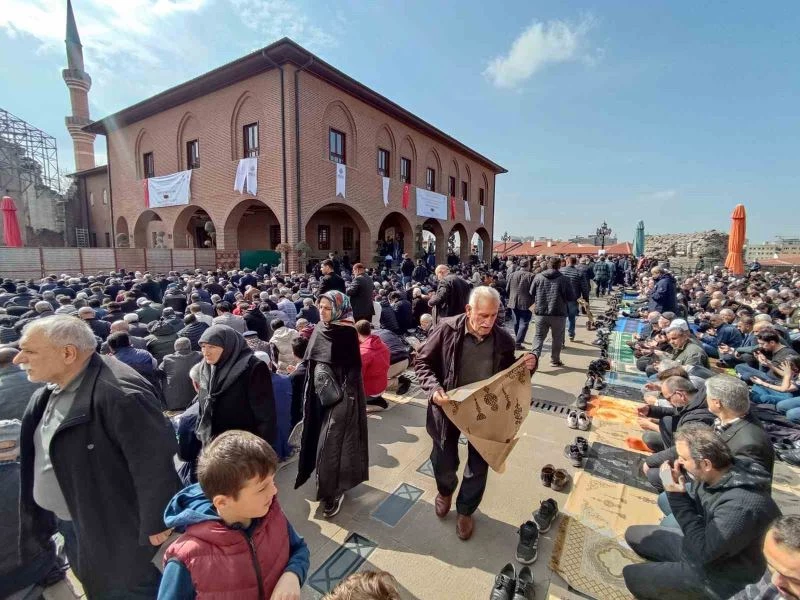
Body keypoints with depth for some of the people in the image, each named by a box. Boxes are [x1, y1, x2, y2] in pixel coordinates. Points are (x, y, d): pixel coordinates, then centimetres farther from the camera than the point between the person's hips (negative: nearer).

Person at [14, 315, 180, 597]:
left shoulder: (119, 393, -34)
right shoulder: (51, 391, 1)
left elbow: (154, 461, -32)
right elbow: (40, 452, 16)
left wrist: (154, 523, -23)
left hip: (110, 527, -9)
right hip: (67, 519, 9)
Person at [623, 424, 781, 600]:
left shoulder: (741, 505, -37)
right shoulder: (714, 475, -11)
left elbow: (702, 552, -29)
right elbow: (697, 513, 2)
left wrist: (677, 496, -29)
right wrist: (678, 493, -17)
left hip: (720, 576, -8)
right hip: (702, 545, 8)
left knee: (632, 576, -9)